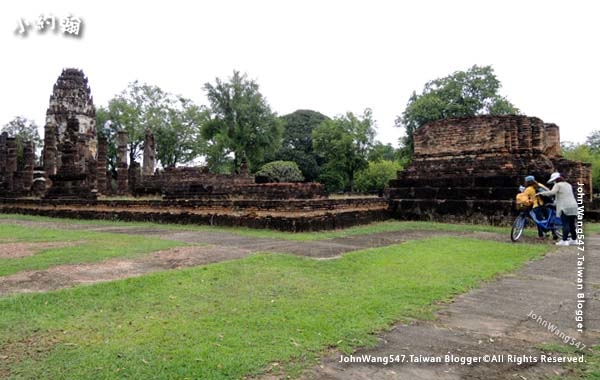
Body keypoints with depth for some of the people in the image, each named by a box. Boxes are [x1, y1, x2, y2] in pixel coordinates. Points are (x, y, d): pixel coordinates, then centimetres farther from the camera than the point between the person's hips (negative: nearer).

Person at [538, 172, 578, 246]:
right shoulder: (568, 185, 23)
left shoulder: (558, 185, -3)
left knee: (565, 224, -9)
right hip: (573, 206, 8)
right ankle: (574, 239, 19)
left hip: (565, 207, -8)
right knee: (571, 224, 14)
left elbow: (552, 192, -20)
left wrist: (541, 193, -13)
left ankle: (564, 240, -10)